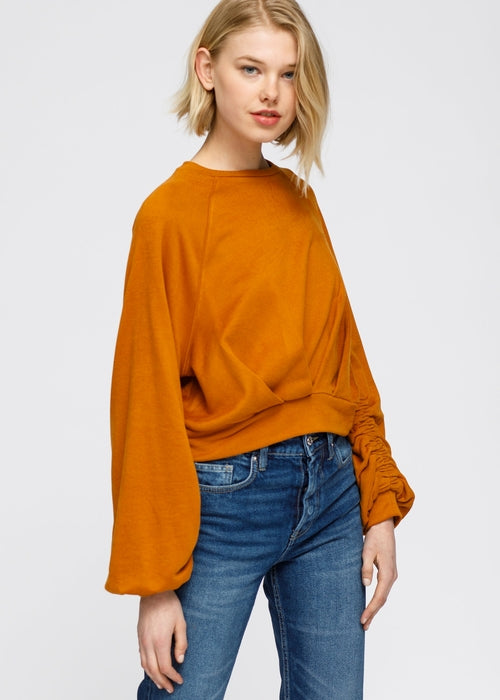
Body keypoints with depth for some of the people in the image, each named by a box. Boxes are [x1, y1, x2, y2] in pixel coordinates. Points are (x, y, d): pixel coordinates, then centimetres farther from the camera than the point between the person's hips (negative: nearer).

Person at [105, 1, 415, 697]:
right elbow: (148, 397, -10)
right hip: (224, 500, -5)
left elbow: (342, 354, 11)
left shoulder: (299, 199, 8)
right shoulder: (170, 212, -9)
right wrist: (155, 581, -9)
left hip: (331, 490, 6)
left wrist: (381, 504, 5)